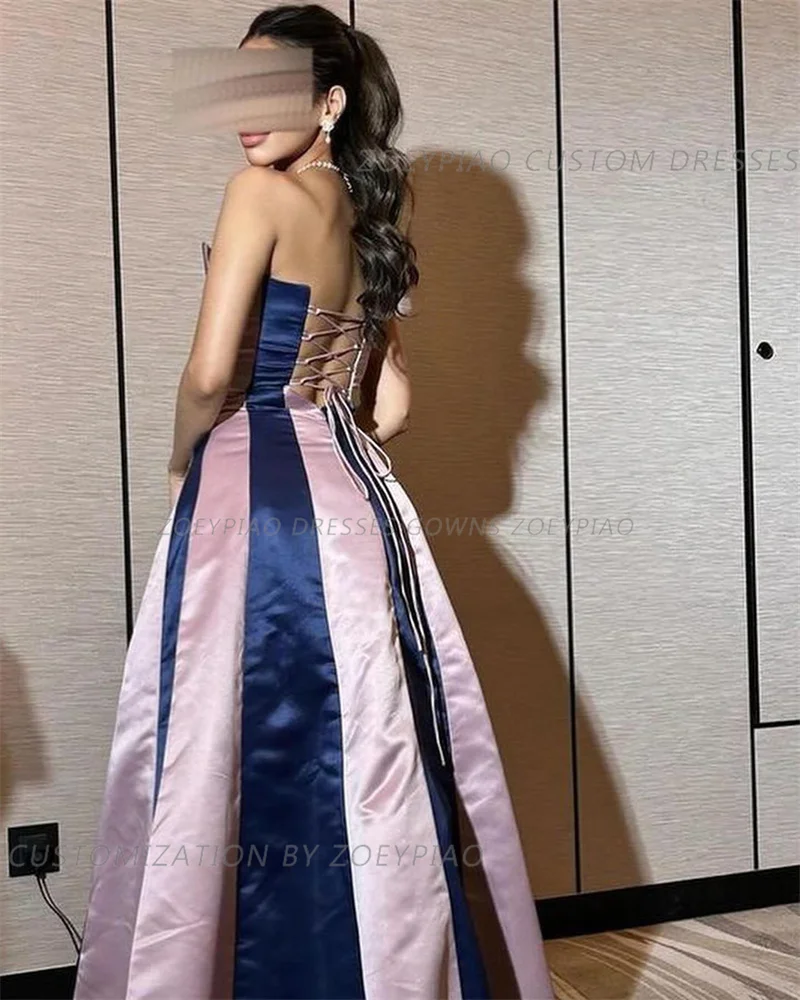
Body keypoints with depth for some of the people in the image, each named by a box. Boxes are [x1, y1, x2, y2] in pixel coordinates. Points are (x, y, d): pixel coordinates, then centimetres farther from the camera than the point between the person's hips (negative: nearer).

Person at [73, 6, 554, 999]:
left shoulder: (263, 191, -7)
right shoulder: (367, 221, 14)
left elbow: (210, 373, -16)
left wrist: (183, 468, 1)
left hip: (251, 502, -7)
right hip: (353, 496, 8)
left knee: (245, 765, 1)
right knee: (362, 768, 12)